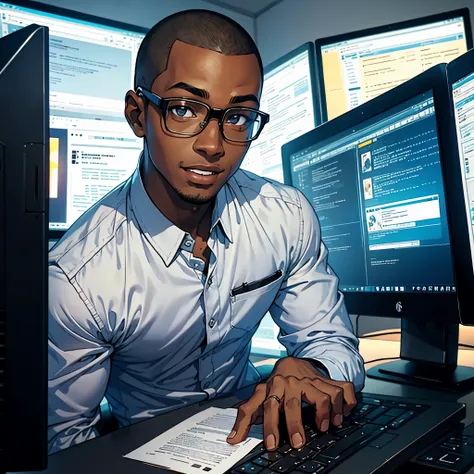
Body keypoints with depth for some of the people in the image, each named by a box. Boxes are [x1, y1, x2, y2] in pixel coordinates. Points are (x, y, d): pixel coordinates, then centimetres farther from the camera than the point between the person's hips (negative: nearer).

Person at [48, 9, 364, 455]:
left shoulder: (289, 218, -14)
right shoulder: (76, 280, -25)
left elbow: (333, 342, -5)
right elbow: (66, 437, -12)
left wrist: (309, 369, -28)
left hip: (254, 430, 4)